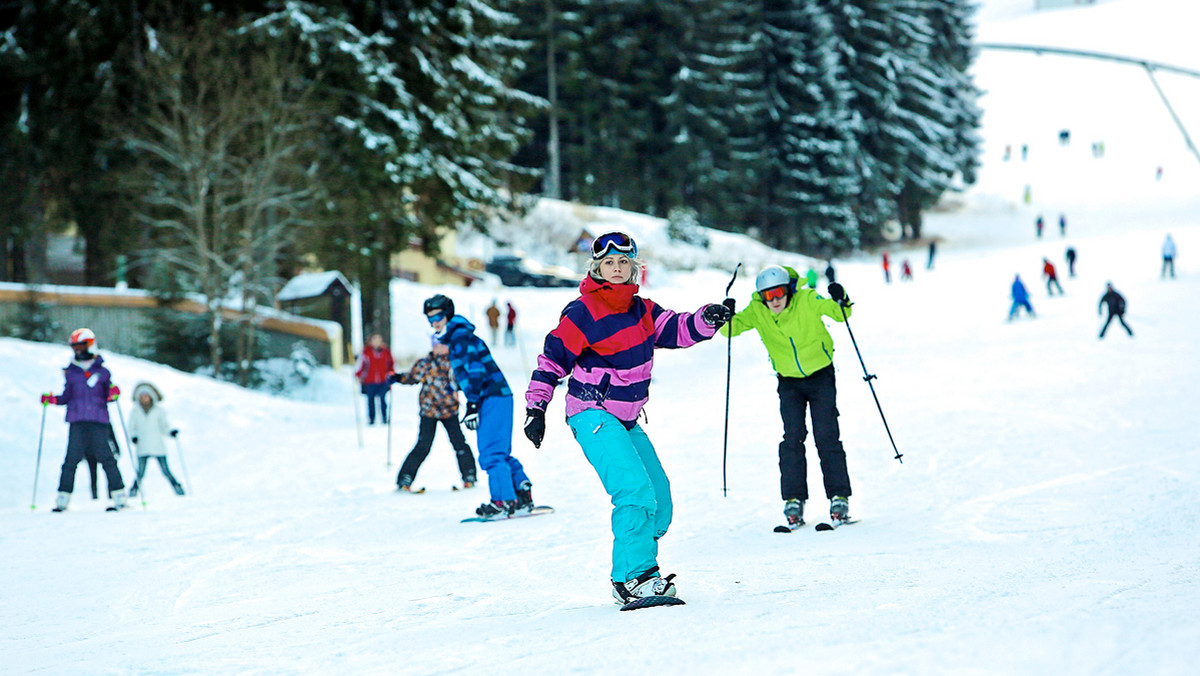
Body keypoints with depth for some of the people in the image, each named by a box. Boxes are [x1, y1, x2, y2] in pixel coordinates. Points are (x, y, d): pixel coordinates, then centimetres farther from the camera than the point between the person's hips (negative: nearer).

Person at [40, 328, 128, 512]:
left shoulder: (102, 371, 10)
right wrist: (52, 400, 1)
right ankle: (63, 498, -3)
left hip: (98, 421, -2)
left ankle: (119, 495, -3)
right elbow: (67, 397, 17)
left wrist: (113, 393, -12)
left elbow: (107, 396, 9)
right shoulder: (71, 372, 15)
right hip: (77, 422, 2)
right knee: (72, 458, -5)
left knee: (105, 457, -7)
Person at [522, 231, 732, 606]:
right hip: (593, 416, -8)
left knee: (658, 499, 7)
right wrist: (536, 407, -11)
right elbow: (552, 359, -8)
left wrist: (708, 319, -14)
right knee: (635, 490, -23)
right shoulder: (583, 312, -11)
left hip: (626, 420, 8)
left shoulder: (641, 309, 9)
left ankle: (634, 577, 16)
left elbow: (676, 330, 6)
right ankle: (633, 578, -24)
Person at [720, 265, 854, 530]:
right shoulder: (757, 312, -11)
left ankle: (839, 497, 0)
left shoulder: (807, 301, -17)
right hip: (789, 382, 2)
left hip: (821, 376, -2)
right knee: (793, 437, -8)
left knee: (826, 436, -7)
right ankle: (794, 499, -2)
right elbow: (733, 327, -15)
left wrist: (840, 302, -38)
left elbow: (839, 314, -17)